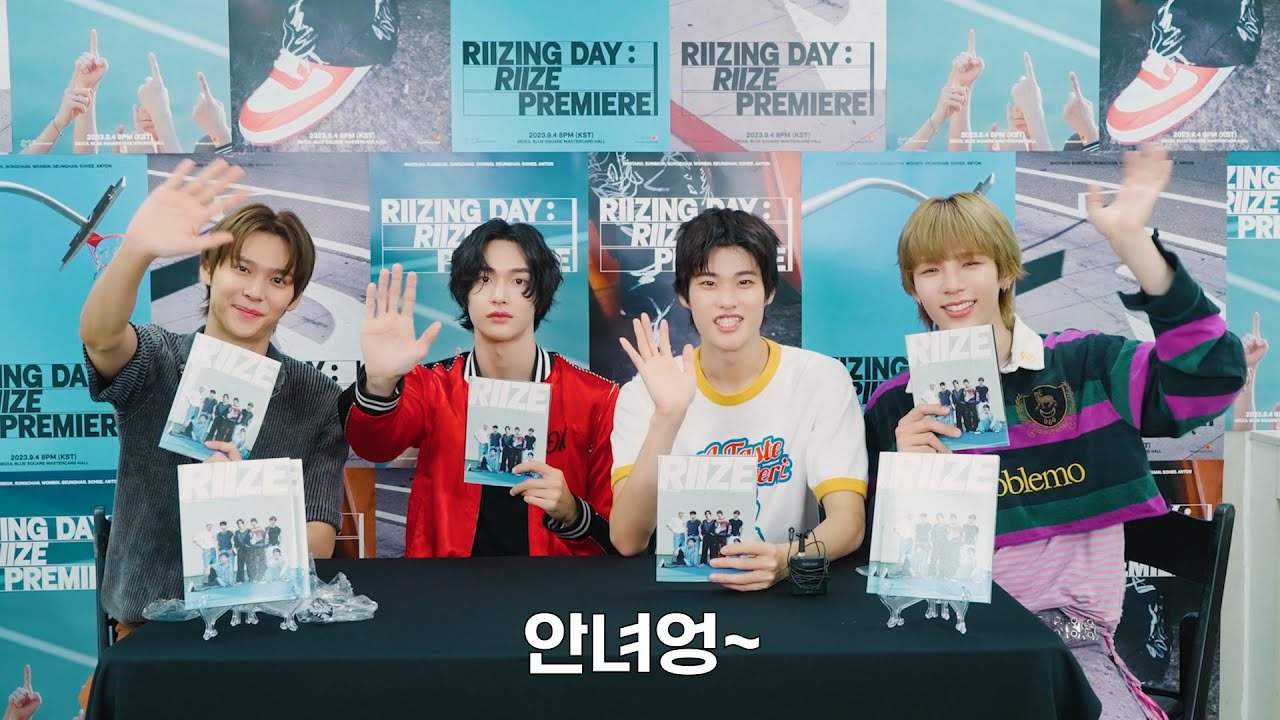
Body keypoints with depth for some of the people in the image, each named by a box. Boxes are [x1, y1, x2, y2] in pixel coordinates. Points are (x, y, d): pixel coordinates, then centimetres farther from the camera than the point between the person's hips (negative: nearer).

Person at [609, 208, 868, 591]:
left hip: (784, 589, 1)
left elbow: (848, 522, -13)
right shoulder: (645, 392, -4)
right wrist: (667, 417, -25)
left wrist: (786, 559, -33)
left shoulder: (823, 380, -5)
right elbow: (627, 541, -14)